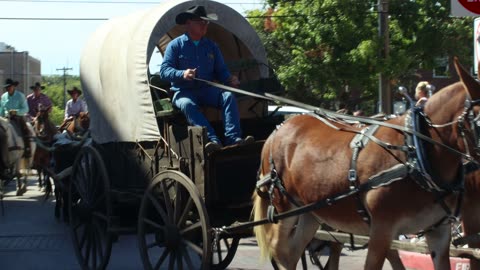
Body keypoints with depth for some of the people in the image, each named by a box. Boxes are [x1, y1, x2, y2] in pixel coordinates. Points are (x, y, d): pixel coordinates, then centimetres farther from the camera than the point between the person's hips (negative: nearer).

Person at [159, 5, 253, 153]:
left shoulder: (211, 46, 15)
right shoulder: (175, 45, 2)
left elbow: (221, 71, 15)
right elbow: (164, 71, -6)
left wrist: (229, 80, -9)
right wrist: (182, 74, -26)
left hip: (208, 91, 4)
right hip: (184, 92, -4)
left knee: (228, 96, -25)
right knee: (187, 104, -37)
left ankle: (233, 138, -39)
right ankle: (213, 140, -51)